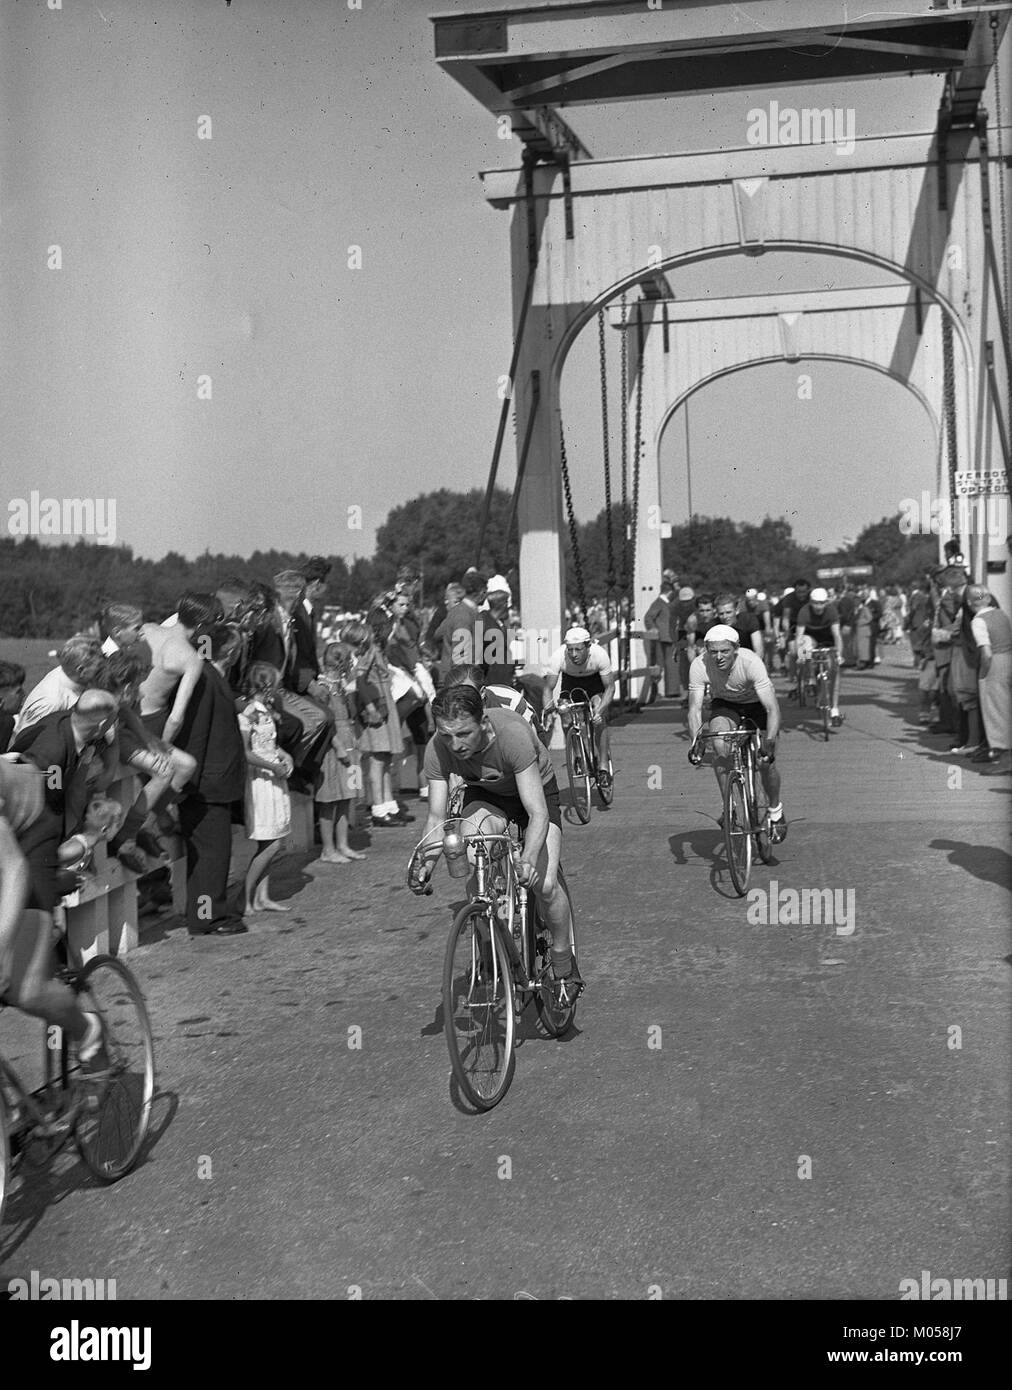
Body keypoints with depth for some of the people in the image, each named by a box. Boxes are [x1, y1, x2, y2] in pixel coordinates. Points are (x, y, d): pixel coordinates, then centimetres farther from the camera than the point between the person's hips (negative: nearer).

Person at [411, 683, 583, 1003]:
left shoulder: (513, 734, -40)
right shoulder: (438, 749, -29)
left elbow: (538, 813, -41)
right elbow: (436, 817, -23)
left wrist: (528, 860, -57)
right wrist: (426, 864, -40)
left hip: (535, 791, -3)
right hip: (484, 796, 3)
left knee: (545, 884, -20)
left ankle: (564, 964, 7)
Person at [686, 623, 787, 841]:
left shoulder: (751, 662, -36)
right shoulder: (699, 666, -29)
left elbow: (772, 709, -38)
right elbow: (695, 708, -30)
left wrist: (770, 742, -52)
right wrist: (695, 741, -47)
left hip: (757, 704, -1)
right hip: (724, 704, 1)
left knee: (765, 761, -12)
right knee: (720, 745, -28)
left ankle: (775, 810, 17)